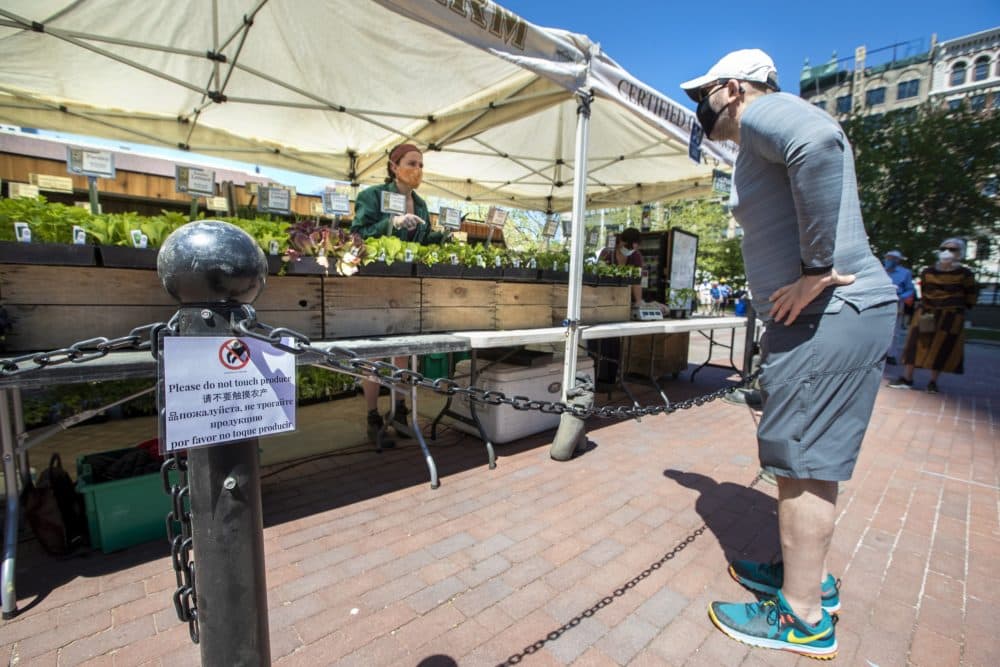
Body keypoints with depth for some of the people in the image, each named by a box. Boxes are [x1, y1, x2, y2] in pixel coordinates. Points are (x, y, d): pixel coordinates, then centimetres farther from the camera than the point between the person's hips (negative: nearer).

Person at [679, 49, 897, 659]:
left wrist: (816, 269, -25)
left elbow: (818, 140, -28)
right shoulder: (769, 137, 25)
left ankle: (802, 618, 13)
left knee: (801, 460, -3)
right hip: (843, 310, 10)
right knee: (812, 458, 17)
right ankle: (809, 575, 32)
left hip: (829, 312, -10)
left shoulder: (761, 112, -5)